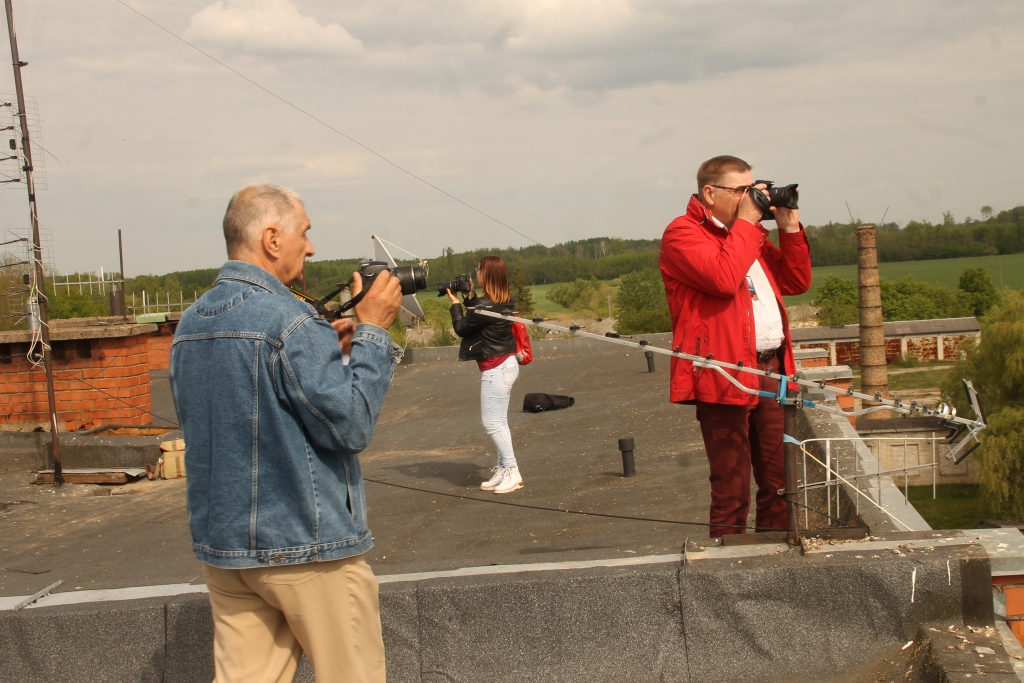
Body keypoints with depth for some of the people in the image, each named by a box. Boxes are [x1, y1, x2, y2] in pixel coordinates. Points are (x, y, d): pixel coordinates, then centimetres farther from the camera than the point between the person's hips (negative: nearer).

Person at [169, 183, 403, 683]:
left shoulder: (190, 324, 9)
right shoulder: (289, 320, -17)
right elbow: (351, 425, -16)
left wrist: (327, 349, 14)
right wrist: (372, 331, -7)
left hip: (222, 546, 7)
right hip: (306, 547, -7)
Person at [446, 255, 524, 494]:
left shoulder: (485, 304, -22)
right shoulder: (505, 302, 5)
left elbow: (461, 328, -10)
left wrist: (455, 303, 1)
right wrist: (470, 298, 8)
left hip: (496, 369, -10)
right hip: (507, 365, 10)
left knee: (492, 422, -4)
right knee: (498, 421, 14)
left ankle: (512, 472, -2)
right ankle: (503, 470, 17)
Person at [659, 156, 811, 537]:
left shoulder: (748, 233, 22)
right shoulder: (683, 233, -6)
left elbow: (797, 283, 21)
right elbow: (724, 277, -23)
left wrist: (790, 228, 9)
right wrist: (746, 223, -12)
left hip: (772, 370, 8)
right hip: (725, 374, -8)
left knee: (780, 480, 12)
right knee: (732, 488, -4)